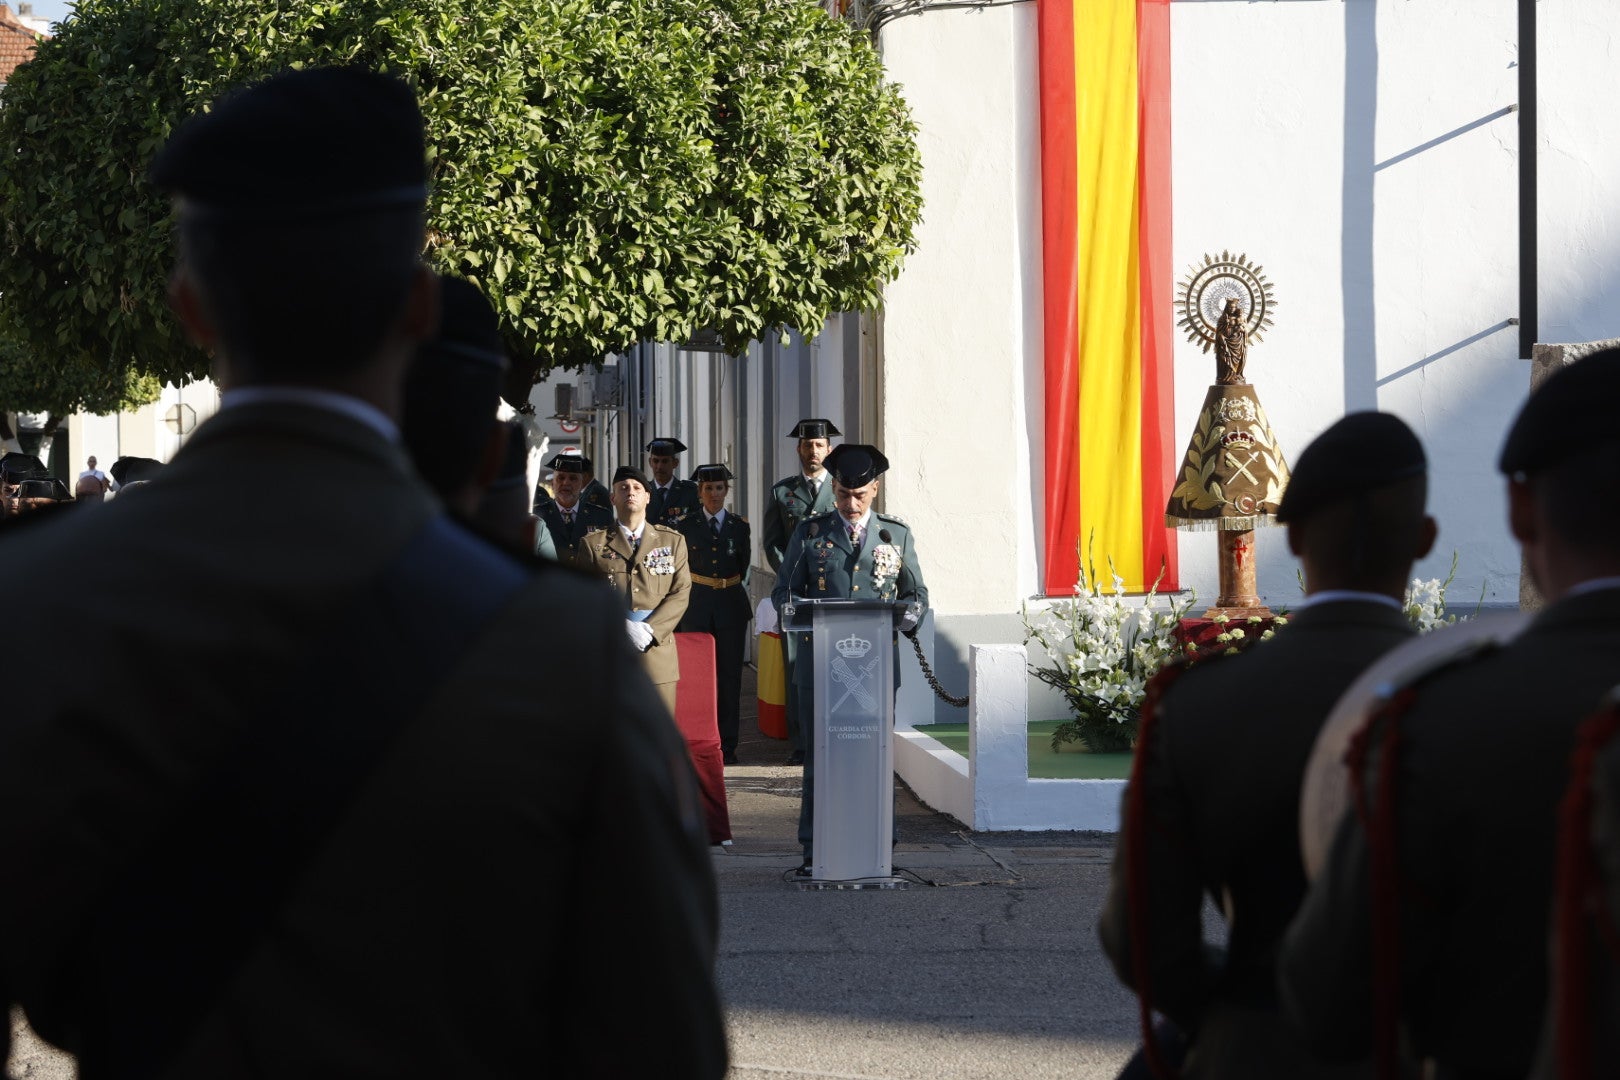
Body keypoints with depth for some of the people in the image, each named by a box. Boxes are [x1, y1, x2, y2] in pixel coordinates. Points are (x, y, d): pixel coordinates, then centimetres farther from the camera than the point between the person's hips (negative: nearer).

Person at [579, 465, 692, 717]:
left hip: (657, 651, 1)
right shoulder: (594, 543, 10)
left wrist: (650, 630, -10)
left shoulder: (672, 541, 14)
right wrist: (624, 627, -13)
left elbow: (680, 593, 6)